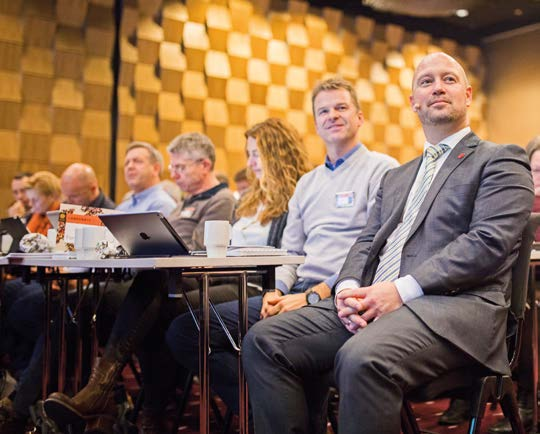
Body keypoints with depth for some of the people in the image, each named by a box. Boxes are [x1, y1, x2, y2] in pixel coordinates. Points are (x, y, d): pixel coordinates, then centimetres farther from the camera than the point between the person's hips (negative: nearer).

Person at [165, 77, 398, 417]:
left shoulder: (381, 169, 1)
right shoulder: (306, 183, 24)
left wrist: (316, 294, -17)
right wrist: (278, 292, 0)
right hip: (297, 293, 8)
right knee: (185, 331, -6)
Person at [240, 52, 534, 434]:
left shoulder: (500, 160, 7)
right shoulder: (396, 177, 28)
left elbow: (489, 242, -8)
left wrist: (402, 290, -17)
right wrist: (349, 287, -3)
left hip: (454, 304, -6)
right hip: (373, 302, 7)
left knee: (363, 359, -36)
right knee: (264, 341, -12)